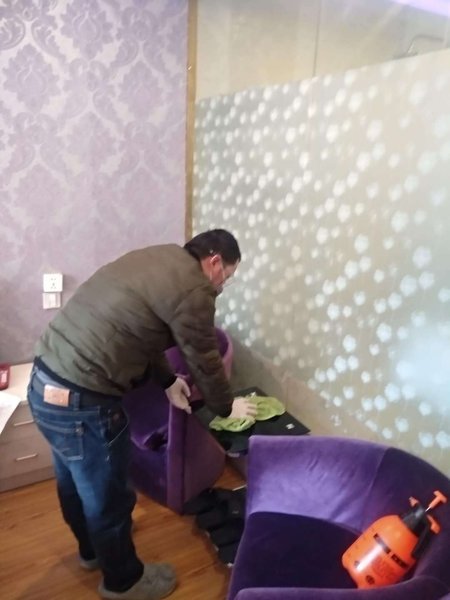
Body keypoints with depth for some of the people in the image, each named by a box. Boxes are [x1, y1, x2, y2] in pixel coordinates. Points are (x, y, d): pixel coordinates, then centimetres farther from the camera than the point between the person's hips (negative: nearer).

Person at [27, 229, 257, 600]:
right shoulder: (193, 288, -14)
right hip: (82, 402, -10)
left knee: (75, 481, 30)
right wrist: (226, 407, 14)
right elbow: (204, 361, -4)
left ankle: (93, 548, 56)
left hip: (45, 381, 10)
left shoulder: (155, 259, 14)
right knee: (107, 496, 16)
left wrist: (168, 381, 27)